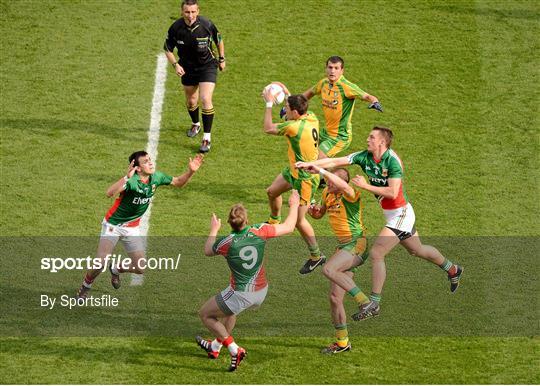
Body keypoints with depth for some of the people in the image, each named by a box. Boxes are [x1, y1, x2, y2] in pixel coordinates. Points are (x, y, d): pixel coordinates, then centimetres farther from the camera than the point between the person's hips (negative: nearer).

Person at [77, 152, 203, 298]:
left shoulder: (156, 177, -9)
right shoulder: (131, 181, -30)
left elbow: (178, 182, 8)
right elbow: (110, 193, -48)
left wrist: (191, 171, -9)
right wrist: (126, 177, -60)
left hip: (132, 228, 5)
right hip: (113, 225, -5)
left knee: (140, 268, 0)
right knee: (101, 262, -15)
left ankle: (116, 269, 32)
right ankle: (85, 287, 14)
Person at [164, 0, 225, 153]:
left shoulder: (207, 25, -22)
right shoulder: (175, 28, -19)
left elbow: (219, 40, -1)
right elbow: (168, 49, -4)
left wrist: (222, 59, 9)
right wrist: (175, 65, -19)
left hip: (207, 66, -3)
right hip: (187, 68, 3)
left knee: (206, 99, -17)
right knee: (191, 101, 17)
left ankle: (207, 138, -10)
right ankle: (195, 124, 49)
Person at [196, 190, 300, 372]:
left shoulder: (227, 243, -23)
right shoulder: (259, 231, -17)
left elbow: (207, 251, 2)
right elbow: (289, 227, -1)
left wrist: (213, 230, 17)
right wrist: (294, 206, 14)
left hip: (241, 294, -6)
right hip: (261, 292, 6)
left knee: (205, 314, 14)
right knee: (230, 309, 36)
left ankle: (235, 351, 7)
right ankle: (215, 346, 52)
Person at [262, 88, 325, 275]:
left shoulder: (294, 127, -33)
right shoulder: (311, 118, -10)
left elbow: (268, 128, -16)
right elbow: (300, 107, 19)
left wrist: (269, 104, -9)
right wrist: (287, 94, 18)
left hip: (305, 179, -10)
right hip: (294, 170, 10)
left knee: (298, 220, -1)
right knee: (272, 192, 30)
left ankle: (316, 256, 13)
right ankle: (274, 223, 58)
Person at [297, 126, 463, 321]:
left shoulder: (393, 161, -23)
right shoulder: (364, 157, -3)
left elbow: (392, 193, -28)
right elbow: (336, 162, -8)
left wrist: (365, 186, -26)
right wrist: (310, 164, -18)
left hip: (399, 213, -9)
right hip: (387, 213, 9)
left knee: (376, 254, -14)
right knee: (417, 250, 25)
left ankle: (374, 303, -7)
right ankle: (453, 269, 47)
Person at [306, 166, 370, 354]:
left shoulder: (350, 195, -16)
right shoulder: (327, 194, 8)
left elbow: (343, 186, -41)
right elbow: (319, 214, 26)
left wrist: (320, 170, -41)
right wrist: (314, 210, 1)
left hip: (357, 244, -9)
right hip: (343, 246, 9)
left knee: (328, 269, -32)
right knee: (335, 297, 5)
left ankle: (364, 302, -26)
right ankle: (342, 342, 16)